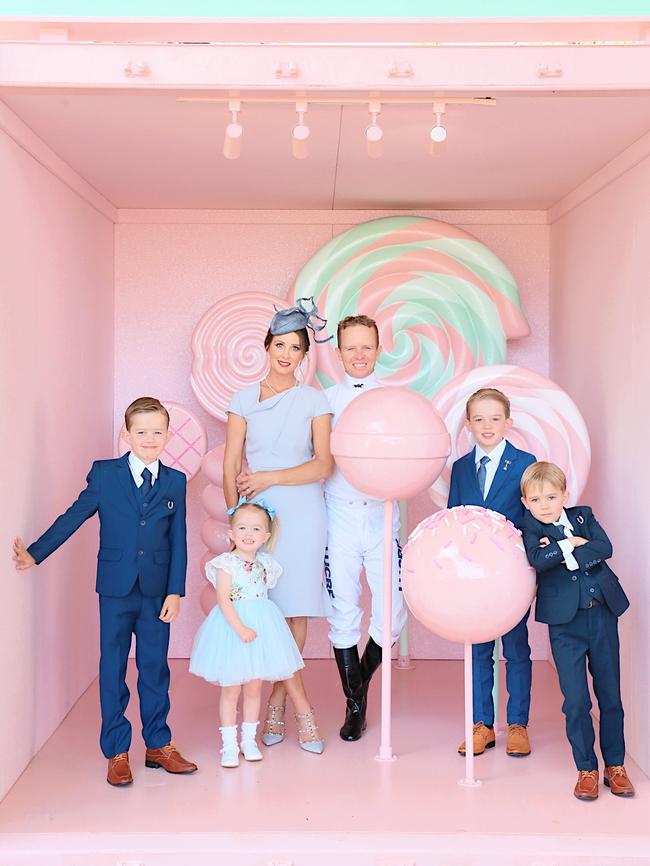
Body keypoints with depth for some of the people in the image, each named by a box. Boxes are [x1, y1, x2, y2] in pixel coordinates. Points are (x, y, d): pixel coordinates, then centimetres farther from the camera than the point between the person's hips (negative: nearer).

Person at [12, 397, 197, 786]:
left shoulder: (175, 482, 2)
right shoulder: (104, 474, -1)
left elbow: (179, 541, 2)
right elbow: (73, 517, 2)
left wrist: (175, 592, -3)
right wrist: (35, 553, -2)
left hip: (157, 590, 1)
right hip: (116, 589, -1)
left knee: (155, 668, 10)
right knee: (113, 669, 6)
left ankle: (158, 744, 24)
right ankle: (117, 752, 18)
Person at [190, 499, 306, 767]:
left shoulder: (265, 563, 6)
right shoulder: (226, 563, -11)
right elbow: (223, 600, -17)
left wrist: (255, 628, 10)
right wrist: (240, 628, -24)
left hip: (260, 627, 5)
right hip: (232, 626, -5)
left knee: (254, 688, 11)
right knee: (230, 689, 2)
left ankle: (249, 740, 24)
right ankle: (229, 745, 13)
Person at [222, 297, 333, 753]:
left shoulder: (314, 401, 6)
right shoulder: (244, 399, 7)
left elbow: (323, 464, -2)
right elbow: (231, 467, 5)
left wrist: (270, 477, -11)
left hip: (302, 514, 0)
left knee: (296, 611, 1)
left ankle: (276, 704, 16)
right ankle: (302, 708, 5)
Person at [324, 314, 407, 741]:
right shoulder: (325, 401, 5)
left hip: (382, 517, 0)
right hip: (339, 517, 0)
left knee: (392, 614, 0)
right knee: (343, 615, 5)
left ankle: (363, 677, 31)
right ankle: (355, 704, 22)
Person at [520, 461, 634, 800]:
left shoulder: (584, 515, 8)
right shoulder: (530, 529, 0)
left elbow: (605, 548, -9)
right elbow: (537, 558, -20)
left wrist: (564, 554, -16)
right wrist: (572, 543, -12)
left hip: (603, 614, 3)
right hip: (565, 622, -2)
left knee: (610, 695, 10)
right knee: (575, 700, -1)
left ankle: (615, 765, 23)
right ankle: (586, 769, 14)